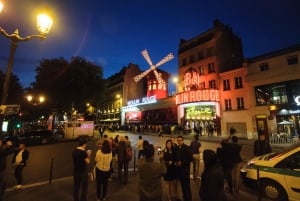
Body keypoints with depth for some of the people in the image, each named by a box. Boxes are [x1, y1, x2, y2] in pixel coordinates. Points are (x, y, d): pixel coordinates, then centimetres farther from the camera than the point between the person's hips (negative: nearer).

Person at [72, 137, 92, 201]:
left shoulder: (74, 151, -1)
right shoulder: (83, 152, -24)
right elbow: (88, 162, -16)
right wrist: (89, 155, -5)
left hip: (75, 172, 7)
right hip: (83, 172, -7)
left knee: (76, 188, 19)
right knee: (84, 188, 9)